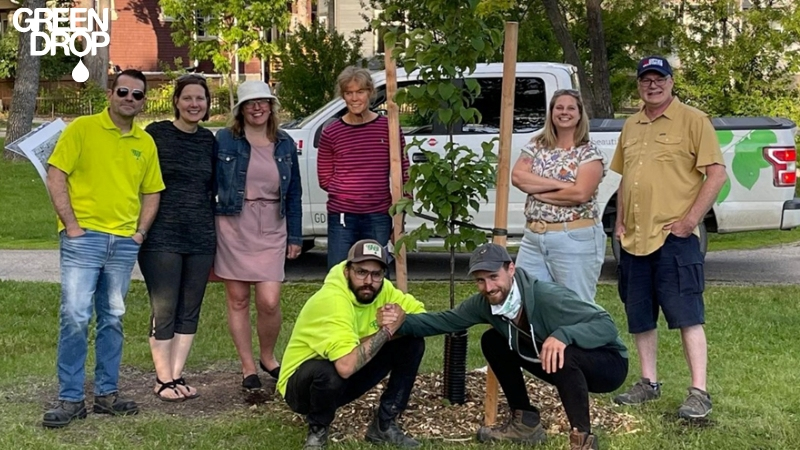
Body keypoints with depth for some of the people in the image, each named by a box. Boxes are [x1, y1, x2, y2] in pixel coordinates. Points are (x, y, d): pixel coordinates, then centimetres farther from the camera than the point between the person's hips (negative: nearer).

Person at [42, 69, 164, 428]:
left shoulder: (146, 143, 12)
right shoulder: (82, 128, -2)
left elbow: (151, 192, 18)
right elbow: (56, 176, -6)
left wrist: (140, 232, 5)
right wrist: (71, 225, -12)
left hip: (124, 242, 5)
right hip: (84, 237, -5)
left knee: (112, 320, 11)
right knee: (75, 317, -9)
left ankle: (106, 393, 20)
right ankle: (70, 399, -2)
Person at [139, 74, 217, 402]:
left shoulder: (208, 140, 10)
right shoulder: (156, 134, -2)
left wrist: (214, 233, 14)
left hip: (201, 239, 5)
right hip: (162, 237, -5)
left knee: (190, 311, 7)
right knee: (164, 311, -2)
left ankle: (177, 375, 16)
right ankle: (164, 379, 7)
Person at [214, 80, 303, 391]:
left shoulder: (285, 144, 8)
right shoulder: (224, 140, -1)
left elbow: (294, 194, 12)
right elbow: (210, 186, 2)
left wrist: (295, 236, 9)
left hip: (271, 231, 2)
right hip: (233, 228, -1)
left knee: (269, 301, -7)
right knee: (237, 299, 4)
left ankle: (268, 357, 19)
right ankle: (248, 366, 17)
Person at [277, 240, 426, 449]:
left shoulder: (381, 289, -11)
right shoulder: (332, 300, -33)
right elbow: (346, 366, -44)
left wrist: (401, 322, -25)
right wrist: (386, 330, -31)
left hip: (348, 379, 7)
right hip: (303, 383, -7)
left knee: (412, 342, -7)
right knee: (329, 372, -40)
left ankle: (384, 425, 3)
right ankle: (317, 431, -7)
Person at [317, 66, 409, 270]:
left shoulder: (388, 127, 2)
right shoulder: (331, 133, 1)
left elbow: (403, 174, 5)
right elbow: (324, 179, 9)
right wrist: (347, 191, -1)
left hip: (378, 217, 1)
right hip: (342, 217, 0)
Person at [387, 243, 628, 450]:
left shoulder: (549, 297, -33)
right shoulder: (485, 303, -12)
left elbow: (607, 325, -35)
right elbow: (446, 320, -3)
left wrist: (563, 334, -51)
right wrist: (402, 322, -19)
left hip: (608, 362, -7)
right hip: (562, 366, 7)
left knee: (563, 356, -38)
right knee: (492, 342, 2)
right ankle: (526, 422, 13)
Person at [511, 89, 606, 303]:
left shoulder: (589, 152, -3)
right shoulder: (536, 146, 10)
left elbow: (581, 193, -16)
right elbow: (517, 176, -5)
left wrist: (536, 191, -8)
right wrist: (559, 183, -13)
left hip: (576, 239, -5)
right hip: (533, 238, 5)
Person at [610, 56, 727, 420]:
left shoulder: (692, 120, -4)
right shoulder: (631, 126, 16)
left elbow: (716, 174, -8)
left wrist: (691, 219, -14)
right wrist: (620, 222, 13)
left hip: (673, 237, -7)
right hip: (633, 239, 7)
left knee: (687, 315, -8)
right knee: (639, 317, 12)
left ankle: (699, 392, -6)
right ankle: (649, 383, 24)